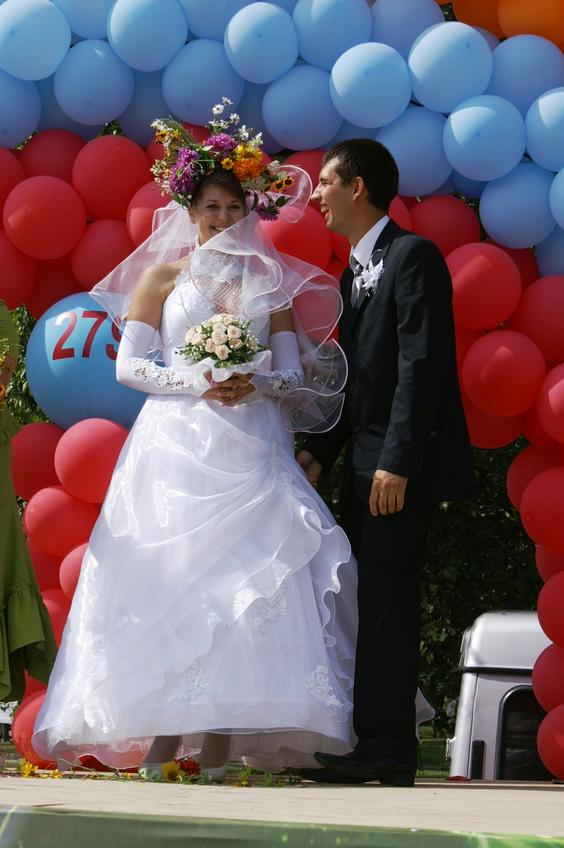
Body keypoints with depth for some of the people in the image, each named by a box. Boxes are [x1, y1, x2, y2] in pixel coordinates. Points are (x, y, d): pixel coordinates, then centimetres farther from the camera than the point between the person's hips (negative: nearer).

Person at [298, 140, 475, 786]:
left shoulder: (412, 256, -11)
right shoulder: (355, 272, 19)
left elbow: (422, 365, -18)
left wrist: (397, 463, -22)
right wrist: (319, 452, 12)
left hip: (402, 463, -9)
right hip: (367, 462, 10)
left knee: (384, 595, -10)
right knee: (364, 598, 10)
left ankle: (385, 746, -8)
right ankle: (369, 739, 15)